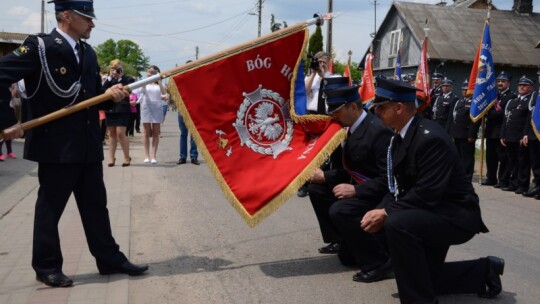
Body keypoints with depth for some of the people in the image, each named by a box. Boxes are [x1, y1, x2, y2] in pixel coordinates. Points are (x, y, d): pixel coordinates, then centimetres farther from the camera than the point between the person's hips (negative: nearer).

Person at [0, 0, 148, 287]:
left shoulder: (88, 52, 12)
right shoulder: (39, 46, -10)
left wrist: (110, 94, -5)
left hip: (88, 144, 7)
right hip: (56, 145, -7)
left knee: (96, 204, 14)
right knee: (50, 207, 6)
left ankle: (109, 259, 25)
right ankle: (47, 266, 21)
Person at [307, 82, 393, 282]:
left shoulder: (378, 131, -23)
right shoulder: (353, 128, 6)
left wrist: (355, 190, -29)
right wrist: (325, 176, 1)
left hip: (379, 194, -10)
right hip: (358, 186, 10)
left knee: (339, 210, -31)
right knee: (316, 189, 10)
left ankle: (379, 262, -15)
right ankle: (339, 241, 19)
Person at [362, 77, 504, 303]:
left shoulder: (430, 138, -27)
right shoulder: (400, 136, 2)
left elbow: (427, 193, -31)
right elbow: (399, 186, 5)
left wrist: (386, 213, -26)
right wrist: (380, 210, -12)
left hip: (455, 215, -10)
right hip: (433, 213, 10)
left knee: (396, 223, -36)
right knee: (425, 278, 20)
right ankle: (484, 270, 36)